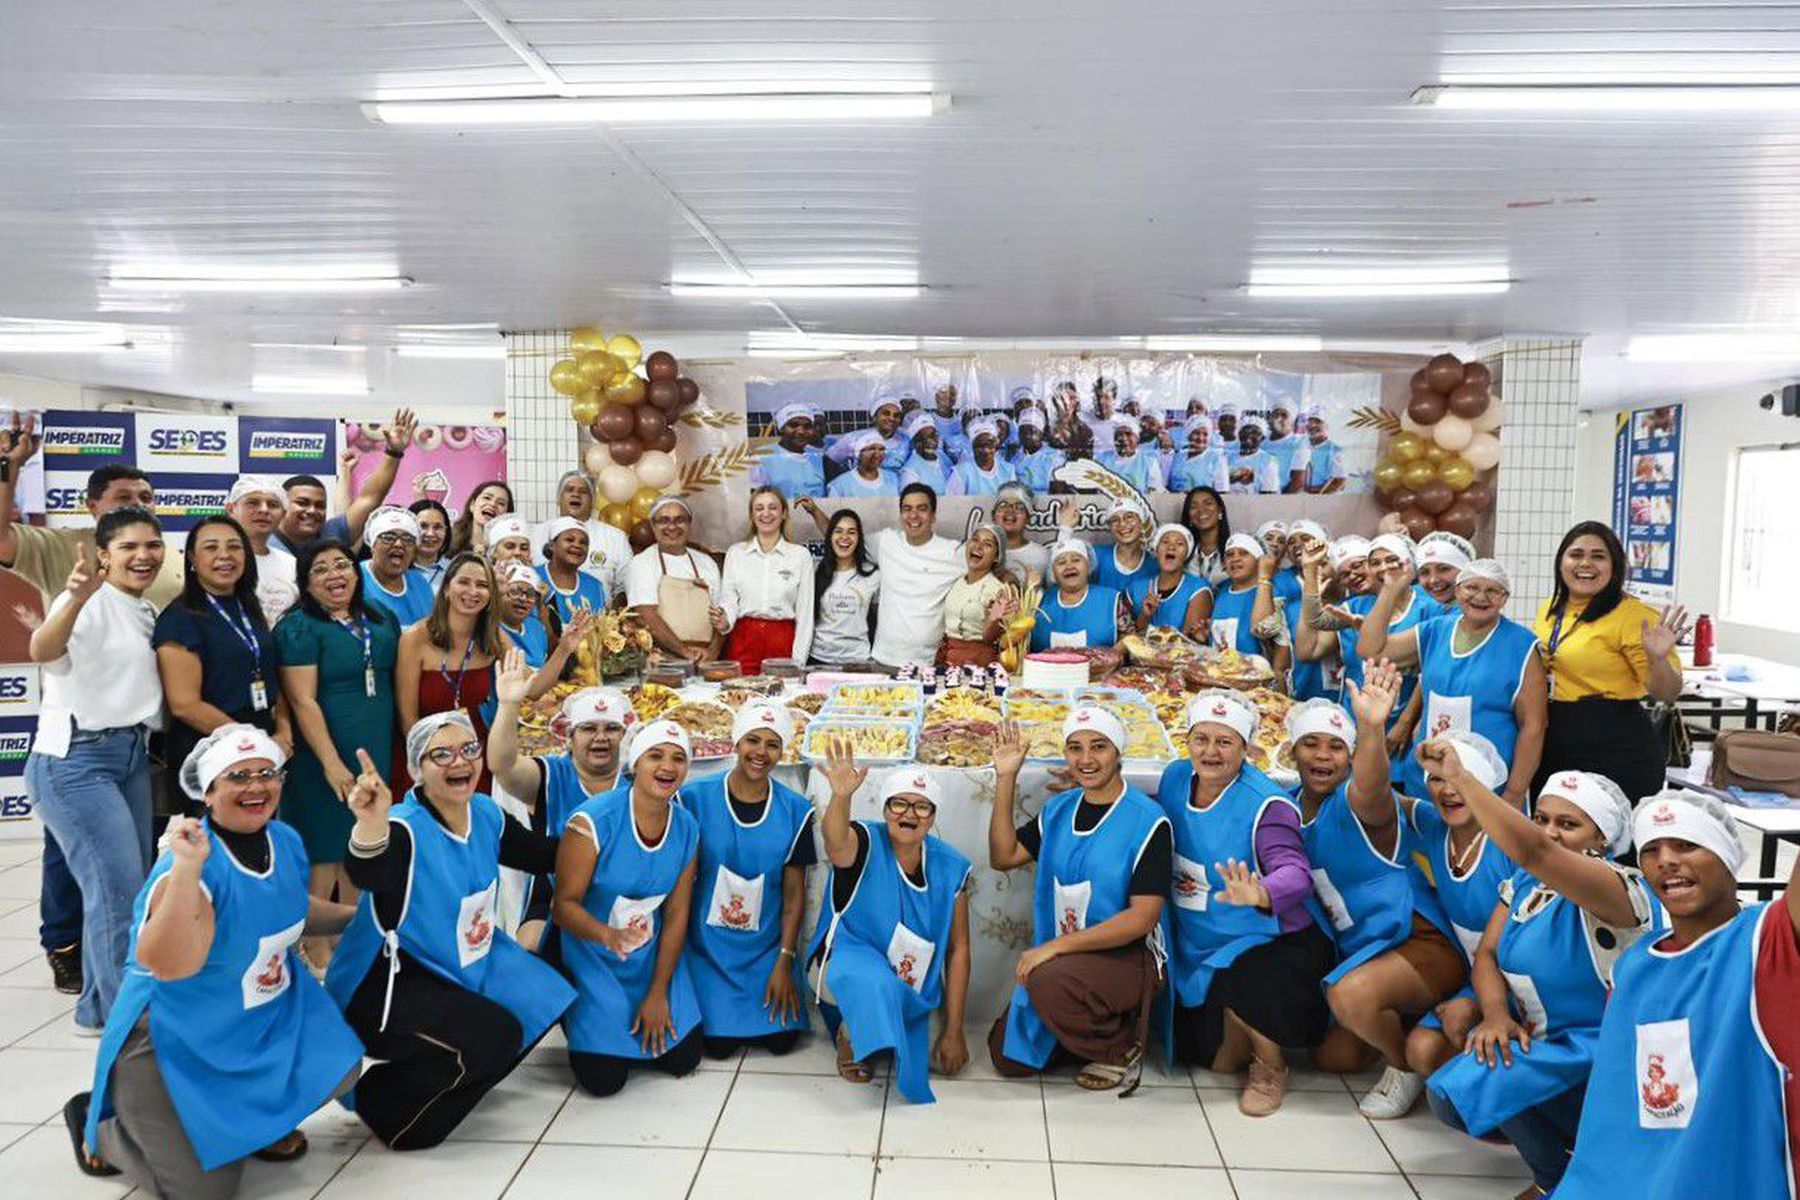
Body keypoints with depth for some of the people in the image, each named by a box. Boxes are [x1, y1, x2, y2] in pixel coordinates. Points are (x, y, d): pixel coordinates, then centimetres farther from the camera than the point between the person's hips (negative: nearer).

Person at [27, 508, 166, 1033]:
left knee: (128, 887, 12)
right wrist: (75, 600, -51)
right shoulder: (93, 602, -12)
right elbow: (42, 651, -33)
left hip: (133, 757, 8)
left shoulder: (147, 613, 13)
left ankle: (99, 1006, 26)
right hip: (75, 759, -8)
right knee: (120, 887, -10)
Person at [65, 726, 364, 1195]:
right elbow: (170, 965, -41)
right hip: (175, 1038, -7)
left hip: (269, 1015, 7)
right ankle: (98, 1127, 23)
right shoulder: (191, 864, -26)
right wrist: (186, 870, -46)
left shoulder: (286, 841, -3)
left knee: (337, 1072, -14)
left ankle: (257, 1120, 20)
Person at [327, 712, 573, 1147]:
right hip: (384, 982, -8)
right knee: (494, 1036, -24)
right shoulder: (405, 827, -24)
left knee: (543, 998, 1)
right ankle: (382, 1104, 0)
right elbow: (368, 875, -48)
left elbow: (542, 855, 16)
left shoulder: (485, 813, -2)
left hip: (466, 967, 8)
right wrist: (371, 822, -67)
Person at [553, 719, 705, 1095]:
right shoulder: (593, 820, -22)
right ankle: (578, 1020, 23)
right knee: (603, 1078, -7)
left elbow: (676, 915, -2)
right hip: (592, 956, -4)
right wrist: (606, 934, -39)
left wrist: (658, 994, -3)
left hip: (653, 957, 4)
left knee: (683, 1060, 2)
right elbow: (564, 903, -19)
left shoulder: (687, 828, -6)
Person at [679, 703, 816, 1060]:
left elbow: (794, 894, -1)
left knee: (781, 1039, -8)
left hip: (767, 947, 1)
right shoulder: (695, 799, -9)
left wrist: (784, 962, -5)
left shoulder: (795, 811, -4)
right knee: (719, 1044, -10)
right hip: (709, 946, -1)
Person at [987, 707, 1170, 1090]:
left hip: (1130, 958, -6)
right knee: (1008, 1057, 0)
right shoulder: (1058, 809, 7)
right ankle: (1095, 1030, 20)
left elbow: (1142, 918, -19)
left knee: (1049, 979, -34)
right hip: (1059, 958, 6)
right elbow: (1004, 857, 7)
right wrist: (1005, 780, -3)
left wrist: (1056, 946, -24)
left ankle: (1121, 1048, -6)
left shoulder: (1148, 821, -14)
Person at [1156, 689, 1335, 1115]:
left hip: (1269, 940, -5)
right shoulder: (1175, 778, -4)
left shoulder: (1266, 805, -22)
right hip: (1195, 948, 6)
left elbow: (1296, 872, -37)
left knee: (1238, 982, -36)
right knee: (1219, 1060, 4)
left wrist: (1260, 894, -57)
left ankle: (1272, 1067, -4)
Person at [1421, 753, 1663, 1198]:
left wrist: (1460, 777, -39)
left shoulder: (1619, 888, -22)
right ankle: (1573, 1134, 13)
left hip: (1601, 1062, -8)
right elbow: (1487, 954, 2)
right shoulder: (1525, 883, 5)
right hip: (1543, 1044, 8)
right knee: (1449, 1096, -8)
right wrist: (1496, 1012, -19)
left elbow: (1531, 849, -40)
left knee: (1469, 1082, -26)